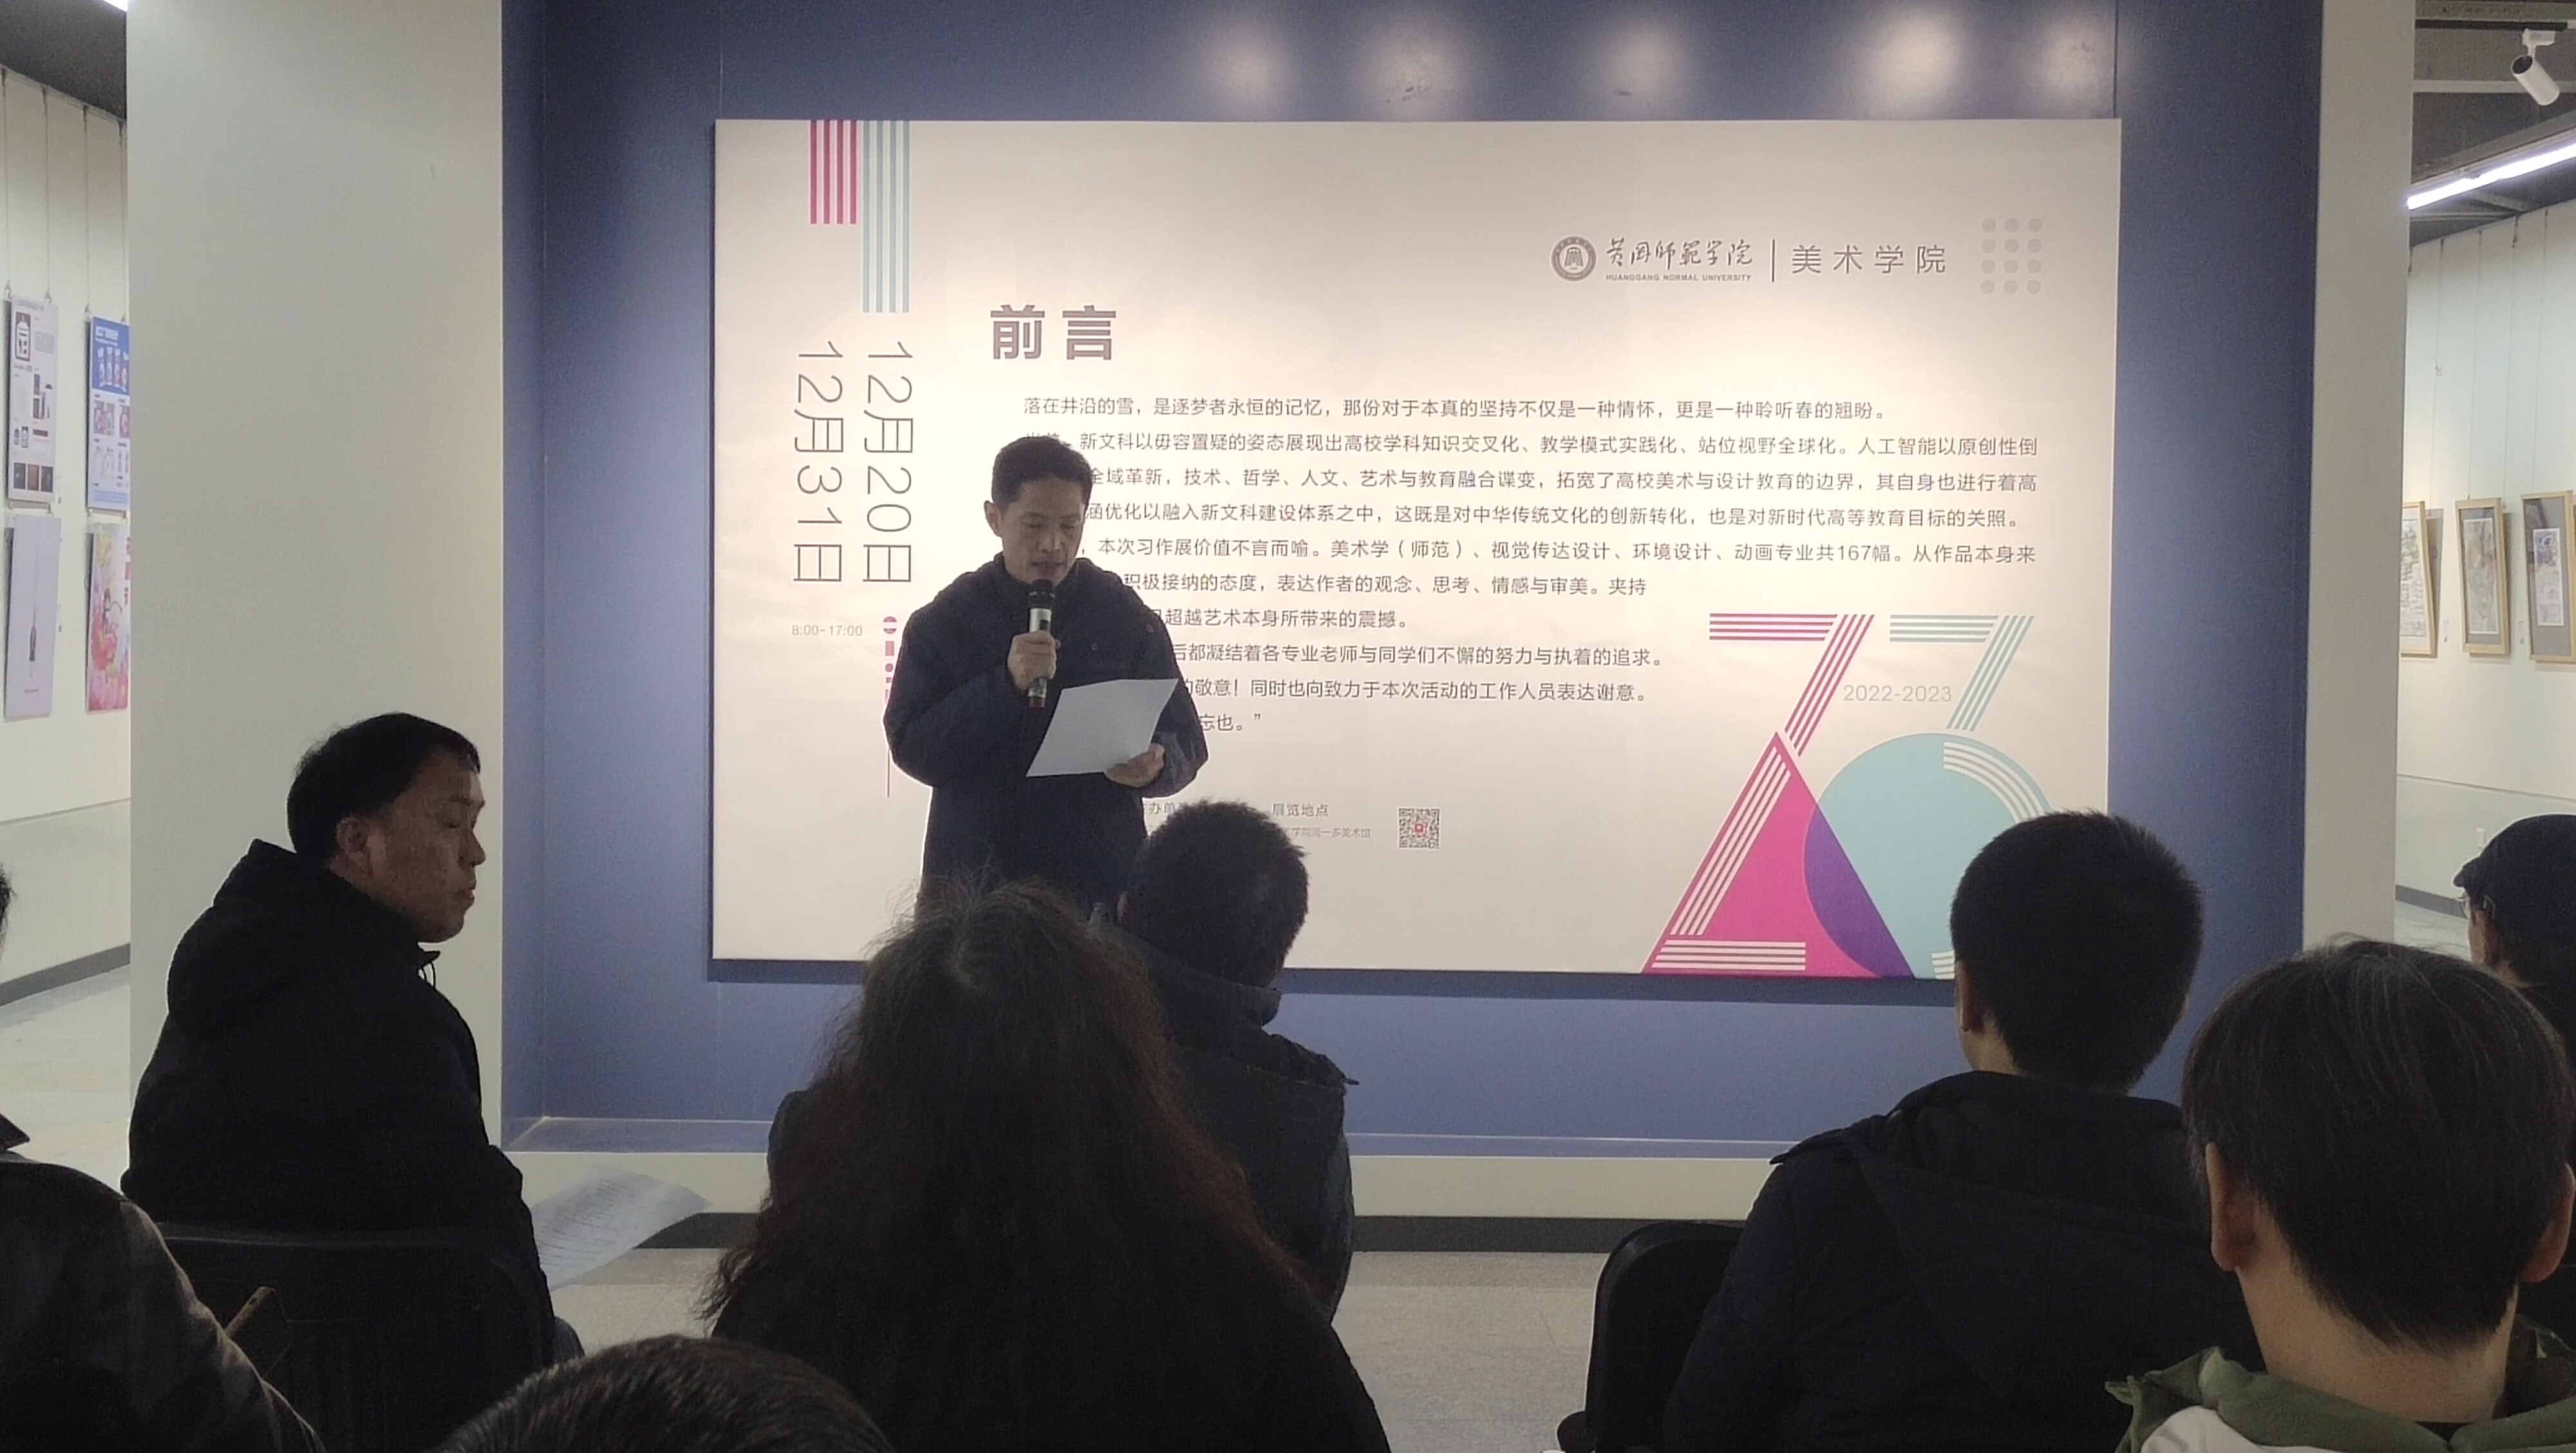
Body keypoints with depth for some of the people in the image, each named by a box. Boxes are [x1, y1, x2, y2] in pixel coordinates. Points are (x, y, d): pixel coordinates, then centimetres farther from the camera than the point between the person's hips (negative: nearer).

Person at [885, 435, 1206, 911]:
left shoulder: (1128, 620, 2)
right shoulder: (942, 623, 2)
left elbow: (1184, 741, 4)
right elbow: (913, 750, -6)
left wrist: (1154, 765, -19)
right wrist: (1005, 684, -18)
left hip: (1101, 884, 0)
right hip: (973, 884, 0)